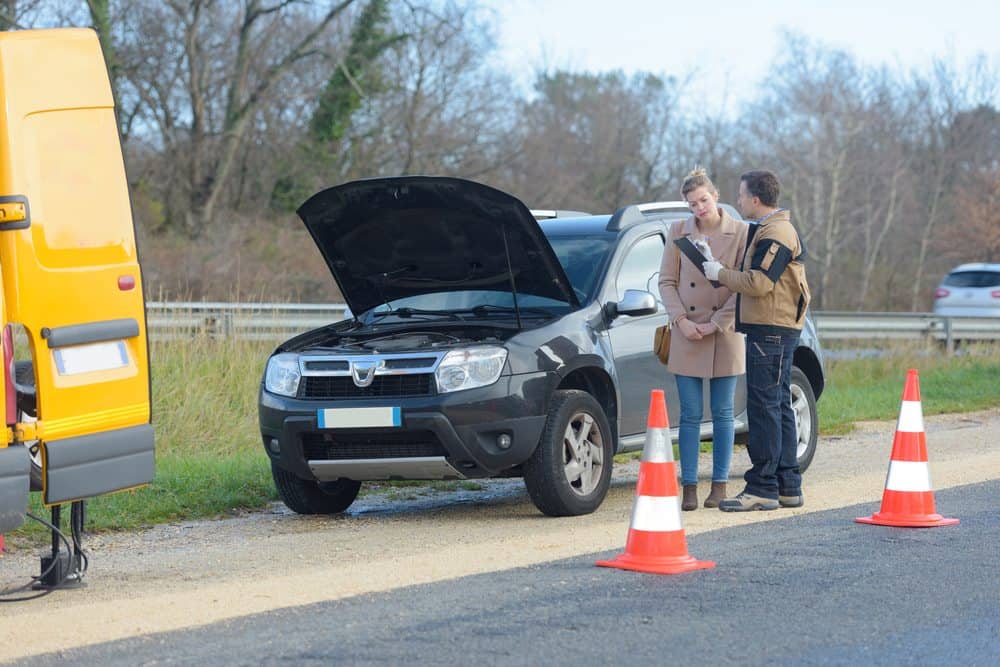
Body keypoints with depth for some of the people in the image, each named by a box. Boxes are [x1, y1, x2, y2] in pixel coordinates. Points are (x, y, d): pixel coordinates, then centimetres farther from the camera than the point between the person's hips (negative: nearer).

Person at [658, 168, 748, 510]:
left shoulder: (740, 232, -2)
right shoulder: (679, 231, 5)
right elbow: (666, 280, 6)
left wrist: (717, 323, -10)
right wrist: (681, 320, -7)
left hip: (724, 336, -2)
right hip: (687, 335, 2)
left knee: (722, 414, 4)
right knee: (690, 415, 1)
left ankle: (720, 485, 10)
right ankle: (689, 488, 2)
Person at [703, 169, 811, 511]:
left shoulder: (775, 233, -14)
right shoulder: (773, 230, 20)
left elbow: (758, 283, -21)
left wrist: (720, 273, -9)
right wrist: (724, 272, 12)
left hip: (770, 331, -11)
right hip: (773, 329, 11)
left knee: (764, 408, -10)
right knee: (778, 407, 12)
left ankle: (762, 488, -11)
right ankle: (787, 487, 15)